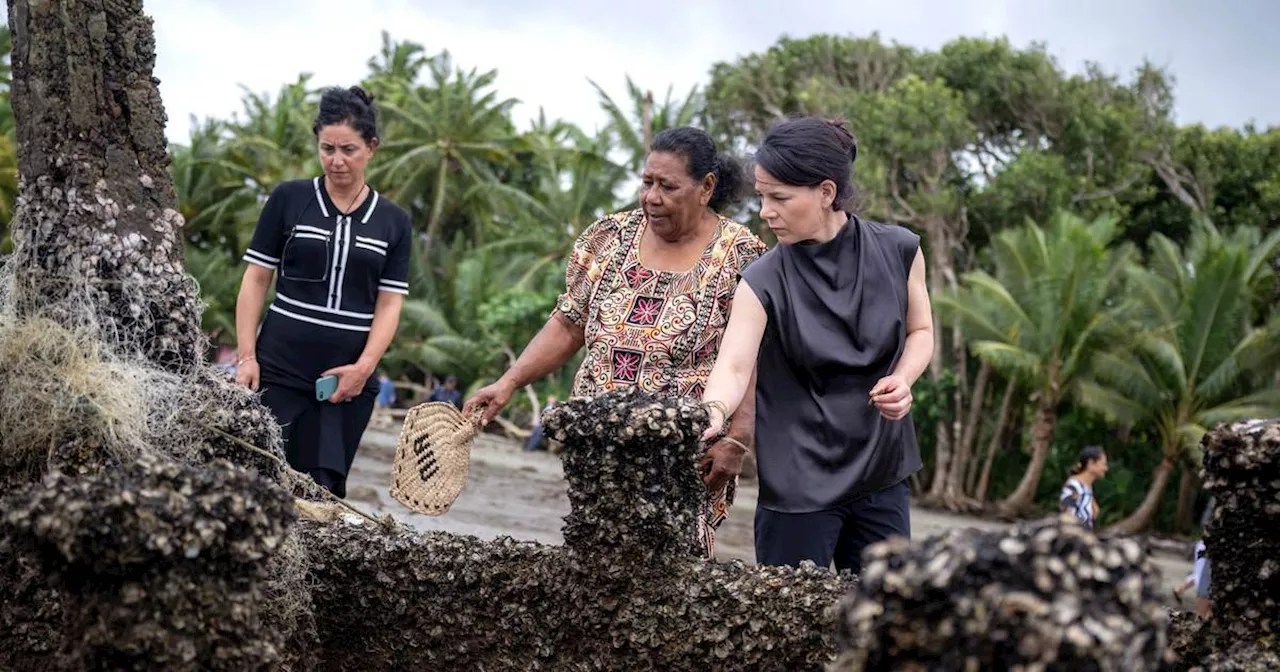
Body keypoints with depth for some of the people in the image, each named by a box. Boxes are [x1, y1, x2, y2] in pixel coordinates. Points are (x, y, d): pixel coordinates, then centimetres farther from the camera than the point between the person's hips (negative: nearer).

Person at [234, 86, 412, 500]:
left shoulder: (393, 222, 7)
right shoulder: (289, 200, 3)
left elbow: (389, 304, 5)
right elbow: (256, 279, 4)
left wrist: (363, 367, -9)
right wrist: (246, 356, -5)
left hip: (348, 379, 1)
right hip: (280, 371, -1)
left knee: (322, 490, 0)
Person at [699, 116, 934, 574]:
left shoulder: (898, 251, -4)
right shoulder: (765, 281, -12)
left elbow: (920, 331, 10)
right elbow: (734, 365, -23)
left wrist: (902, 378, -10)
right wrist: (713, 412, -44)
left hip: (883, 473, 3)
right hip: (799, 482, -3)